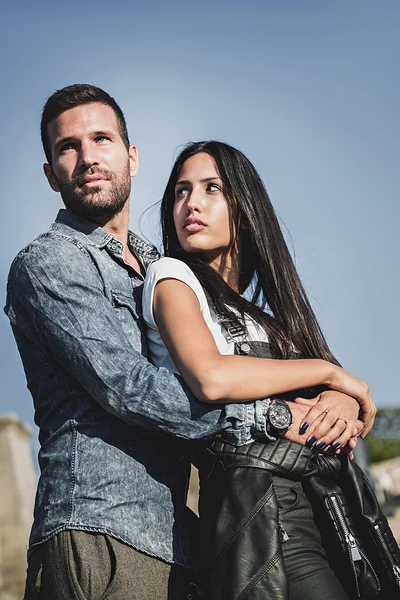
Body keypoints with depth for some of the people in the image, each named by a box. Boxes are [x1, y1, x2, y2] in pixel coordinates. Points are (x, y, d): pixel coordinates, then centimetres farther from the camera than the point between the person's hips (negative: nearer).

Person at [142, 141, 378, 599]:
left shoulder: (266, 291, 20)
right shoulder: (172, 277, 2)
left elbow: (349, 391, 16)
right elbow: (210, 378, -18)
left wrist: (341, 403, -8)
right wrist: (327, 371, -6)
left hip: (329, 498, 6)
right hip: (258, 502, -6)